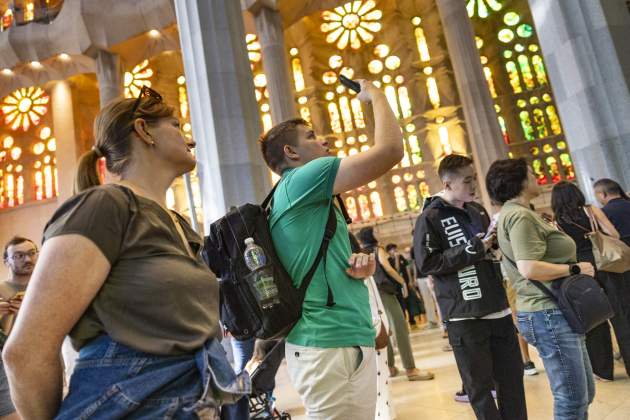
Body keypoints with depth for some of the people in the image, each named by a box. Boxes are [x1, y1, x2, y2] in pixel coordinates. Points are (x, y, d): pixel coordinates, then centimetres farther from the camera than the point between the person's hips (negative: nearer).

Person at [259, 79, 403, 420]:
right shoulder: (301, 179, -9)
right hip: (330, 345, -10)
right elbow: (390, 150, -16)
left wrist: (360, 266, 1)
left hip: (347, 341, 10)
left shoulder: (306, 200, 20)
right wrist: (374, 94, 2)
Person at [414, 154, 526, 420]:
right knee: (480, 385, 4)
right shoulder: (429, 218, -8)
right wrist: (472, 249, -16)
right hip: (465, 316, -6)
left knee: (512, 375, 15)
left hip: (498, 308, 7)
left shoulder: (477, 210, 14)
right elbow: (426, 263, -17)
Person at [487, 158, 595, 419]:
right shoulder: (520, 215, -16)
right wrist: (575, 268, -15)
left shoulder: (516, 213, 17)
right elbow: (529, 268, -26)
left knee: (584, 393, 19)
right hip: (549, 315, -11)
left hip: (554, 312, 11)